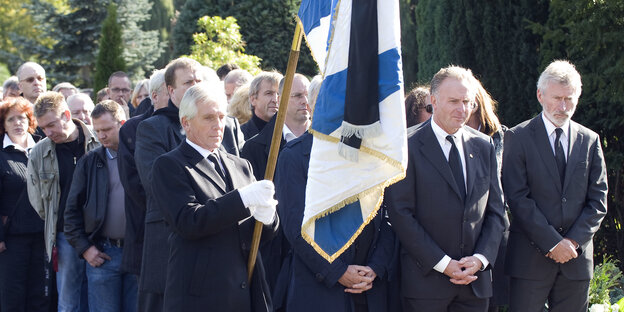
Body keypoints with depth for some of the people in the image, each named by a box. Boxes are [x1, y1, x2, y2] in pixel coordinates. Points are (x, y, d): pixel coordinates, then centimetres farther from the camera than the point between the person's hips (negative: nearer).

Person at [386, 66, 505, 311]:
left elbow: (495, 211, 10)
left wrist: (480, 259, -5)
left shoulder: (484, 146, 10)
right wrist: (443, 264, -14)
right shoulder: (409, 148, -5)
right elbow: (401, 215, -10)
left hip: (475, 279, 4)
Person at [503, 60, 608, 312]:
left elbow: (598, 200, 7)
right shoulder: (518, 137, 0)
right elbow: (518, 198, -7)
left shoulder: (590, 140, 11)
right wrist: (553, 242, -12)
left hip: (576, 257, 3)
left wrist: (574, 241, -7)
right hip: (531, 258, -3)